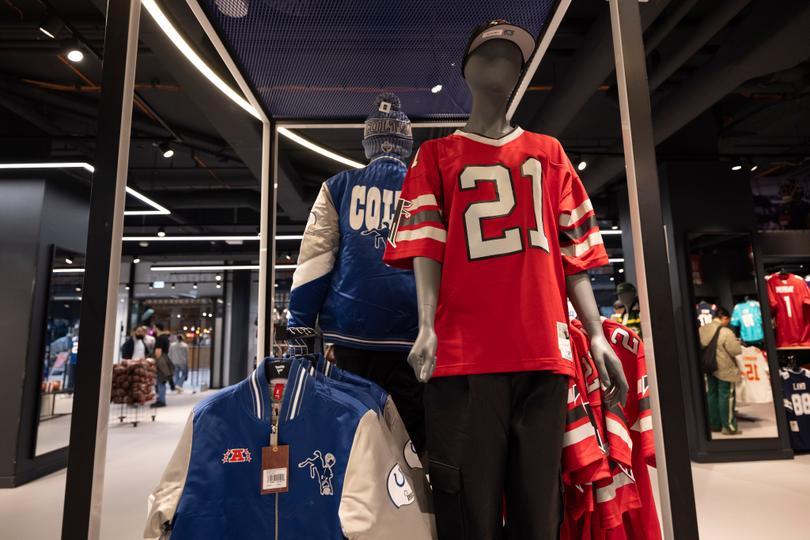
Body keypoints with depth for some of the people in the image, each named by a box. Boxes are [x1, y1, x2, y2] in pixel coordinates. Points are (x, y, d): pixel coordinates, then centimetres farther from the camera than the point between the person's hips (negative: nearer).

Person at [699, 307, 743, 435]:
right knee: (726, 396, 2)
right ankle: (728, 426, 9)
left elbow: (700, 346, 9)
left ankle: (714, 424, 22)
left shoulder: (702, 329, 1)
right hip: (725, 368, -6)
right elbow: (736, 350, -16)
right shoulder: (726, 332, -19)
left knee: (712, 395, 13)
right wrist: (737, 343, 3)